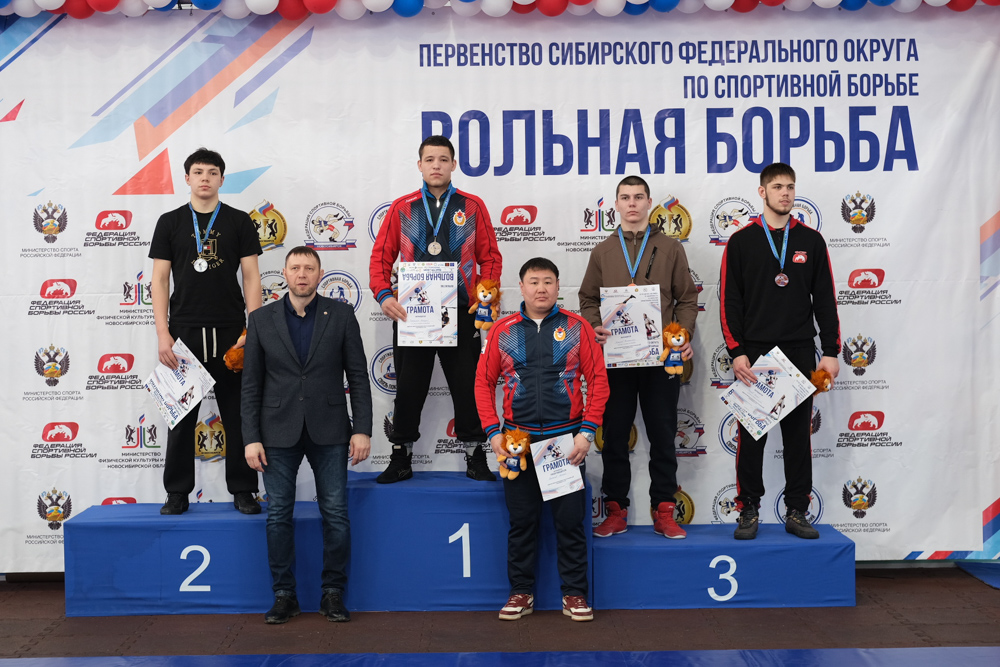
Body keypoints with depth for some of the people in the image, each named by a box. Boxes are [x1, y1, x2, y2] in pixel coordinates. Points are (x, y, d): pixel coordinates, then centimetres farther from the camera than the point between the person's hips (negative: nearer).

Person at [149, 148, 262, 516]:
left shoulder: (239, 221, 6)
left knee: (238, 413, 4)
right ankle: (177, 492, 16)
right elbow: (159, 280, 5)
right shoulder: (170, 222, 7)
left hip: (230, 333, 0)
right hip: (184, 331, 1)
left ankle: (243, 490, 13)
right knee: (181, 414, 6)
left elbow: (251, 278, 3)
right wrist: (163, 333, -5)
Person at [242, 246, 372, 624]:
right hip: (279, 433, 1)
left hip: (328, 432, -1)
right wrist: (251, 438, -2)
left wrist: (362, 429, -5)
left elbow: (357, 376, 2)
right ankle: (284, 595, 17)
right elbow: (251, 384, 4)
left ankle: (333, 594, 14)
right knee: (278, 516, 4)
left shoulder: (341, 315, 3)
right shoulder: (261, 319, 5)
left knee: (336, 515, 1)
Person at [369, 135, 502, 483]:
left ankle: (475, 457, 17)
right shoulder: (402, 208, 7)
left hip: (460, 314, 0)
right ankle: (401, 458, 19)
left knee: (468, 386, 4)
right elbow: (381, 255, 6)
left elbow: (490, 256, 7)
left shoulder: (473, 206, 6)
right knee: (408, 388, 7)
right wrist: (383, 294, -9)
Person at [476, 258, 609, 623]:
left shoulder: (577, 328, 1)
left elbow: (598, 380, -1)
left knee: (570, 519, 4)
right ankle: (521, 592, 22)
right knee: (521, 520, 9)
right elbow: (484, 382, 5)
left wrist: (587, 432, -8)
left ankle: (574, 594, 18)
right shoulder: (502, 331, 4)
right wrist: (493, 433, -3)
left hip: (566, 440, -1)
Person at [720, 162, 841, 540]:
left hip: (800, 353, 2)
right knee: (751, 434, 2)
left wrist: (831, 350, 2)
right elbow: (730, 301, -1)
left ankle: (797, 512, 15)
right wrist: (737, 351, -9)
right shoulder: (741, 242, 2)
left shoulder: (811, 241, 8)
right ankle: (749, 510, 12)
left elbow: (825, 299, 8)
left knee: (799, 434, 6)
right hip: (754, 353, -2)